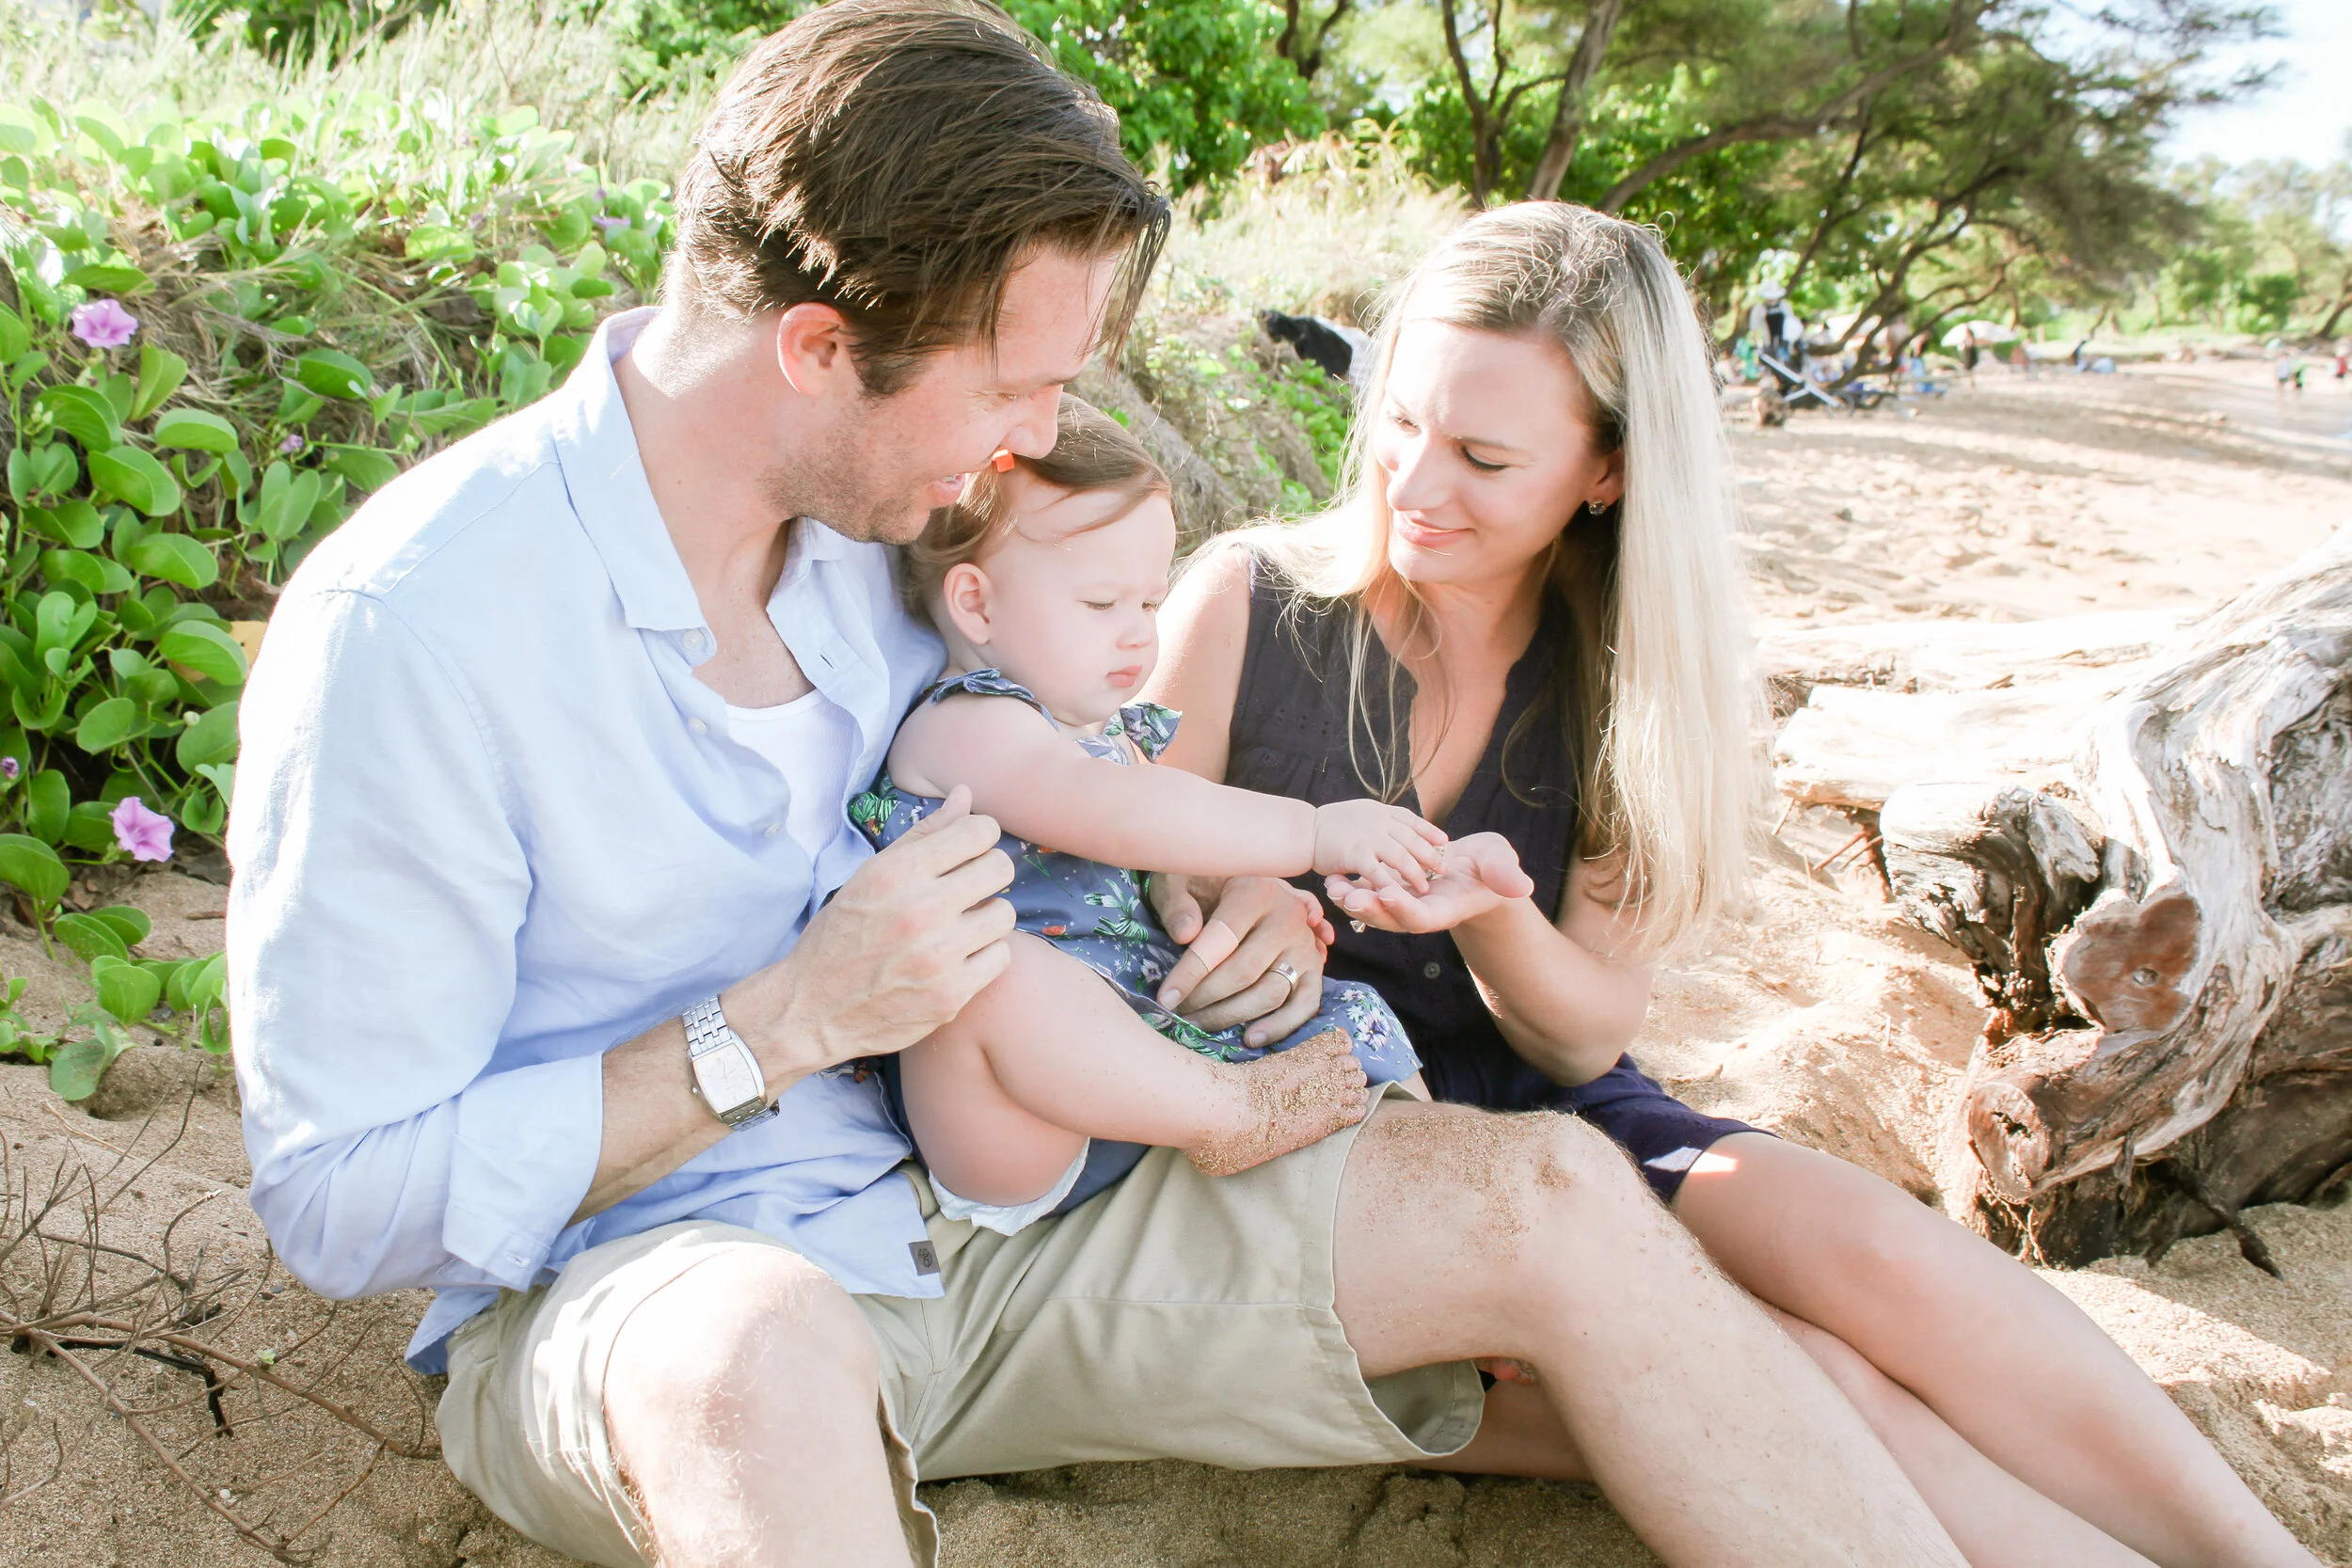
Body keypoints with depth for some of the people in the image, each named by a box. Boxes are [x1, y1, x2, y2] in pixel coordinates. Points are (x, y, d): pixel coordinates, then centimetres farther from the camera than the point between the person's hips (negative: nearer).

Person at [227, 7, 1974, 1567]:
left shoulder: (889, 524, 2)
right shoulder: (407, 622, -18)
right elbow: (342, 1203, -15)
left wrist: (1245, 892, -2)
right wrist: (784, 1022, -23)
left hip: (962, 1218, 6)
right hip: (616, 1304, -5)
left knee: (1547, 1194, -11)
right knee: (760, 1354, -45)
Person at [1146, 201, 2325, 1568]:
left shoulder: (1622, 673, 1)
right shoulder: (1246, 601, -9)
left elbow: (1586, 1039, -1)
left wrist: (1489, 905, -23)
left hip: (1538, 1117, 3)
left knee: (1874, 1247, -25)